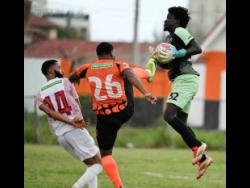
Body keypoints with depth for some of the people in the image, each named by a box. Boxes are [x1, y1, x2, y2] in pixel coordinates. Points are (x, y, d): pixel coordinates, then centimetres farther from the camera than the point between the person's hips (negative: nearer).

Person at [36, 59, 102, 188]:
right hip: (75, 131, -6)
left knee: (90, 164, 19)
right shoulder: (64, 82, 3)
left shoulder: (40, 95, 12)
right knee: (97, 165, -2)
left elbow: (49, 111, -6)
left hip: (59, 135, 6)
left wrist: (72, 123, -12)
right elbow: (78, 106, 5)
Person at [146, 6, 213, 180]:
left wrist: (176, 54, -23)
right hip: (180, 81, 10)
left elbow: (198, 49, -17)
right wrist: (156, 61, 13)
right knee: (181, 124, 8)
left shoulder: (180, 32, -6)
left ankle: (198, 146, -16)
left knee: (169, 116, -22)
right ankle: (203, 159, 10)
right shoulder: (170, 37, 22)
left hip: (186, 80, -10)